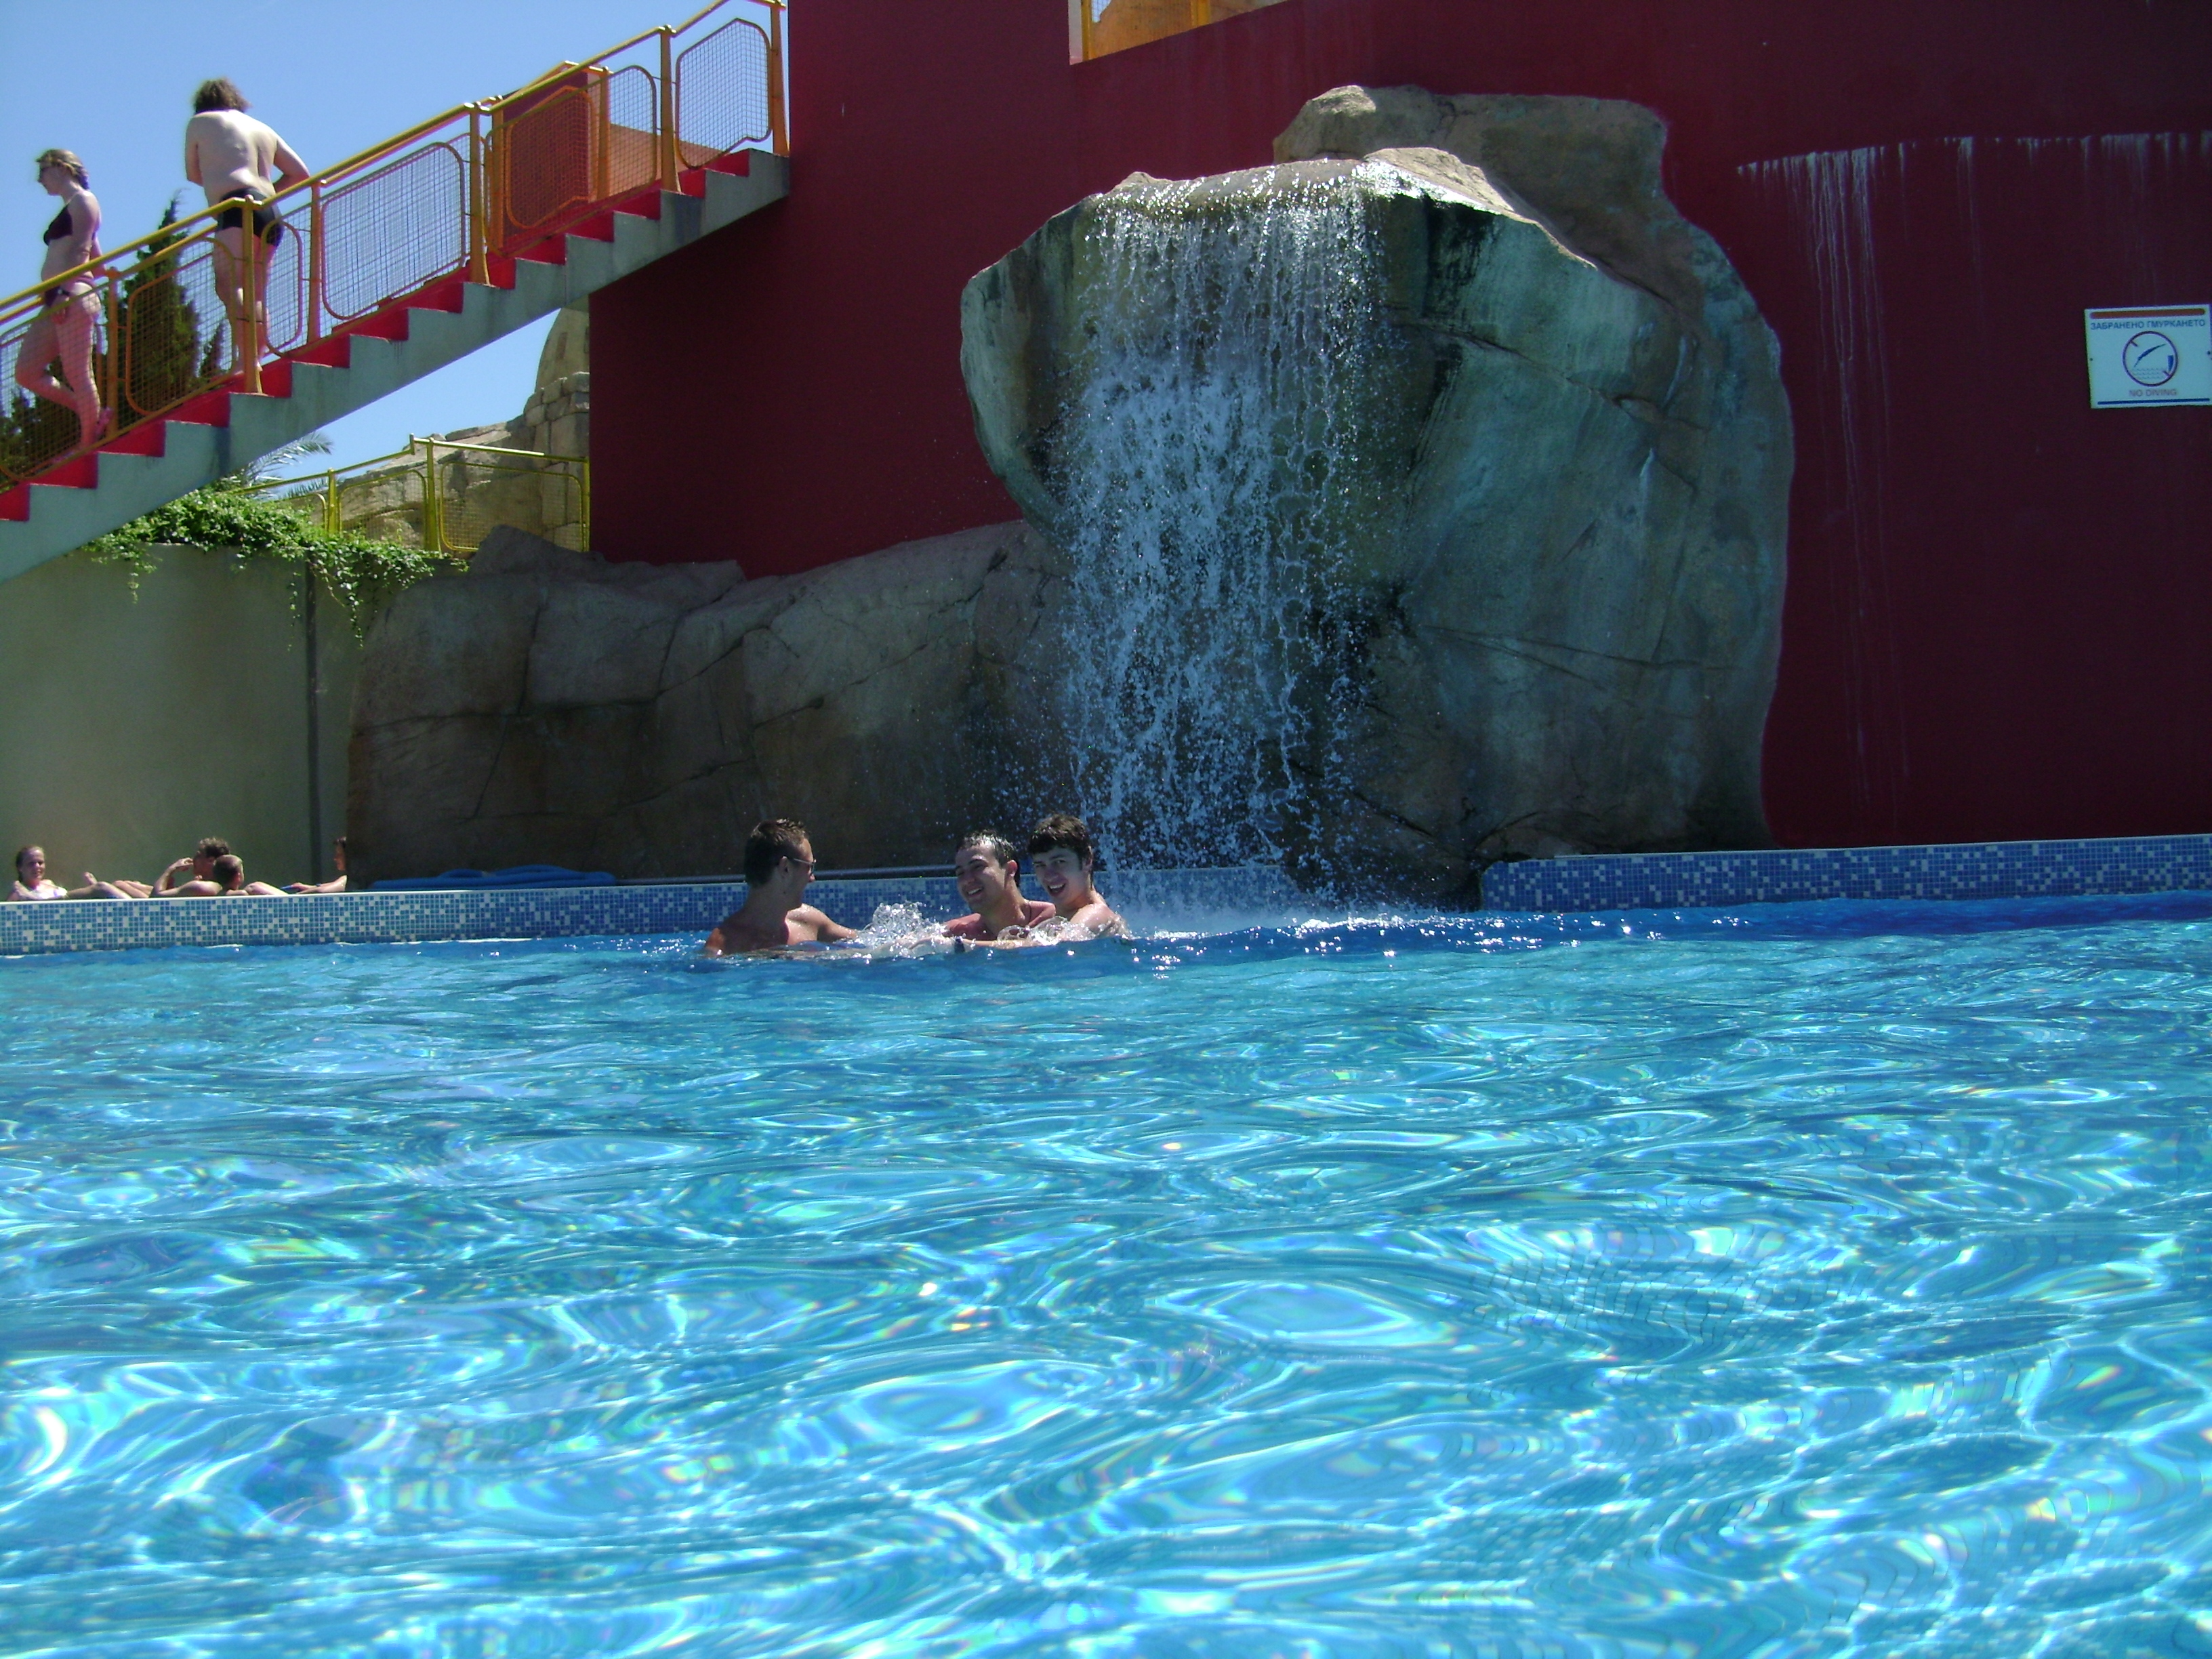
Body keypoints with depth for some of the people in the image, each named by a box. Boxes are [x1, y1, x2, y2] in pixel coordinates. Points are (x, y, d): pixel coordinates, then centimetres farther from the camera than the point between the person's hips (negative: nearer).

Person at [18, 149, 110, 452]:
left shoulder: (81, 200, -1)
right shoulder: (70, 208, 26)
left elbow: (82, 249, -12)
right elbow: (96, 256, 28)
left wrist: (66, 290, -21)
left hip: (73, 296, -10)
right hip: (57, 299, 10)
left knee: (77, 374, -10)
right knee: (27, 373, 4)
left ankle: (88, 444, -7)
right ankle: (94, 416, 7)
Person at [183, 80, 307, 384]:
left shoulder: (200, 122, 14)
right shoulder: (263, 128, 28)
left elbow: (193, 174, 24)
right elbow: (300, 173, 25)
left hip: (240, 209, -7)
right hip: (271, 215, 7)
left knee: (231, 285, -21)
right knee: (255, 295, 9)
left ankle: (246, 358, -39)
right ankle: (257, 359, -1)